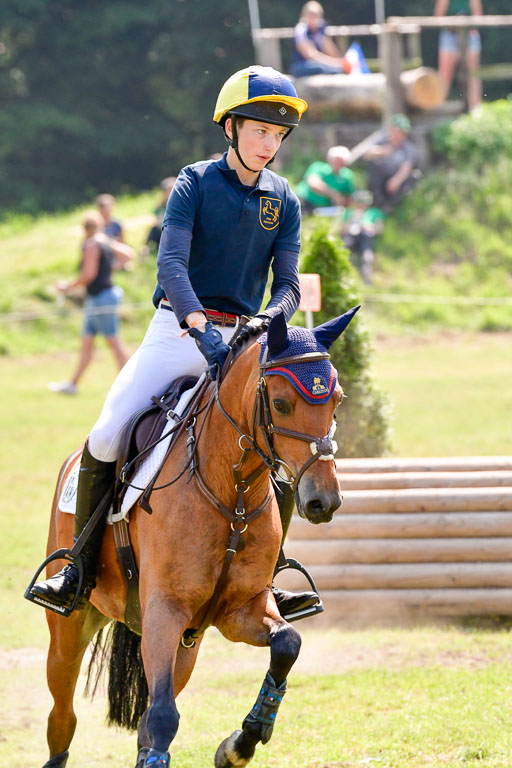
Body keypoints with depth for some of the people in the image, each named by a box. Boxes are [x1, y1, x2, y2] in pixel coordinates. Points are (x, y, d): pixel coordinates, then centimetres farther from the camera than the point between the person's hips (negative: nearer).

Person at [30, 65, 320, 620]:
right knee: (105, 439, -18)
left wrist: (270, 317, -21)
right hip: (177, 330, -3)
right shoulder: (195, 184, -4)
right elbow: (171, 266, -16)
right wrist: (200, 328, -32)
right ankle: (80, 569, -2)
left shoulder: (283, 201, 7)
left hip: (241, 339, 3)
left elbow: (287, 283, 3)